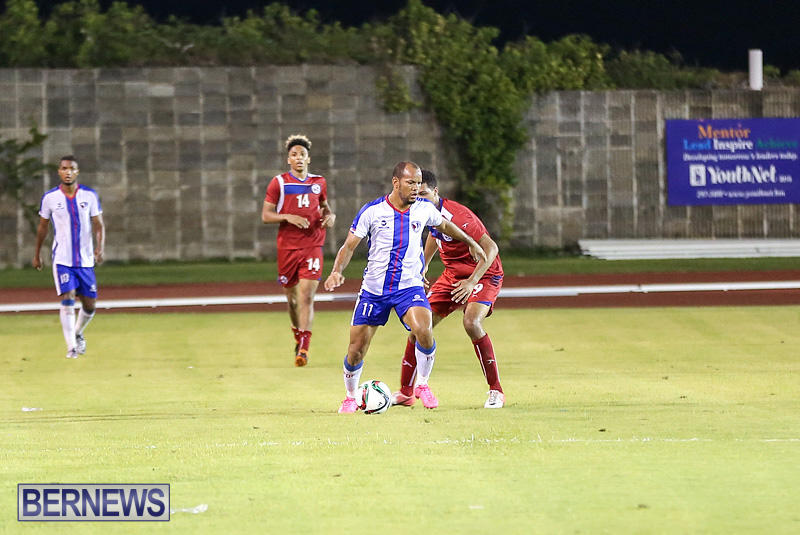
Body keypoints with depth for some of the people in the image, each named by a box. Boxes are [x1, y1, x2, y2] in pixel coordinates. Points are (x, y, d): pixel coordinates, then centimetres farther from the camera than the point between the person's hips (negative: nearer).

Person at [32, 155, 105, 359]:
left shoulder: (89, 195, 0)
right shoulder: (49, 198, -1)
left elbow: (98, 225, 1)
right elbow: (42, 227, 11)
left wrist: (100, 247, -16)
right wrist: (37, 255, 16)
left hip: (86, 260, 2)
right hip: (62, 259, -2)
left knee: (90, 304, 6)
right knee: (68, 300, -16)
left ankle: (78, 333, 34)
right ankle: (71, 346, -13)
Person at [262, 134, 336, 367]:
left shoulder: (319, 182, 9)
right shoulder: (279, 183, 1)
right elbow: (265, 215, 0)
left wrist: (330, 215, 3)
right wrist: (288, 217, -16)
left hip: (312, 246, 0)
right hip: (287, 248, 0)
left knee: (306, 296, -13)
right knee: (292, 298, 9)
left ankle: (303, 349, -16)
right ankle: (298, 336, 35)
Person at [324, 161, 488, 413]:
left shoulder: (424, 209, -1)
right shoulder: (372, 211, -8)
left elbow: (444, 225, 20)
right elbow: (350, 245, -5)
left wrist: (472, 244, 32)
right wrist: (337, 271, -23)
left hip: (409, 286, 0)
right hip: (373, 288, 0)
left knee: (423, 331, -27)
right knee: (356, 351, 0)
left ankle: (422, 385, -3)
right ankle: (350, 397, 28)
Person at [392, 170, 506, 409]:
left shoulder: (458, 216, -28)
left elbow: (490, 248, -28)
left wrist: (472, 281, -35)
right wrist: (422, 268, 25)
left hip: (484, 274, -8)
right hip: (453, 274, 8)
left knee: (471, 322, -31)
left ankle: (496, 392, -20)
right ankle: (405, 393, 13)